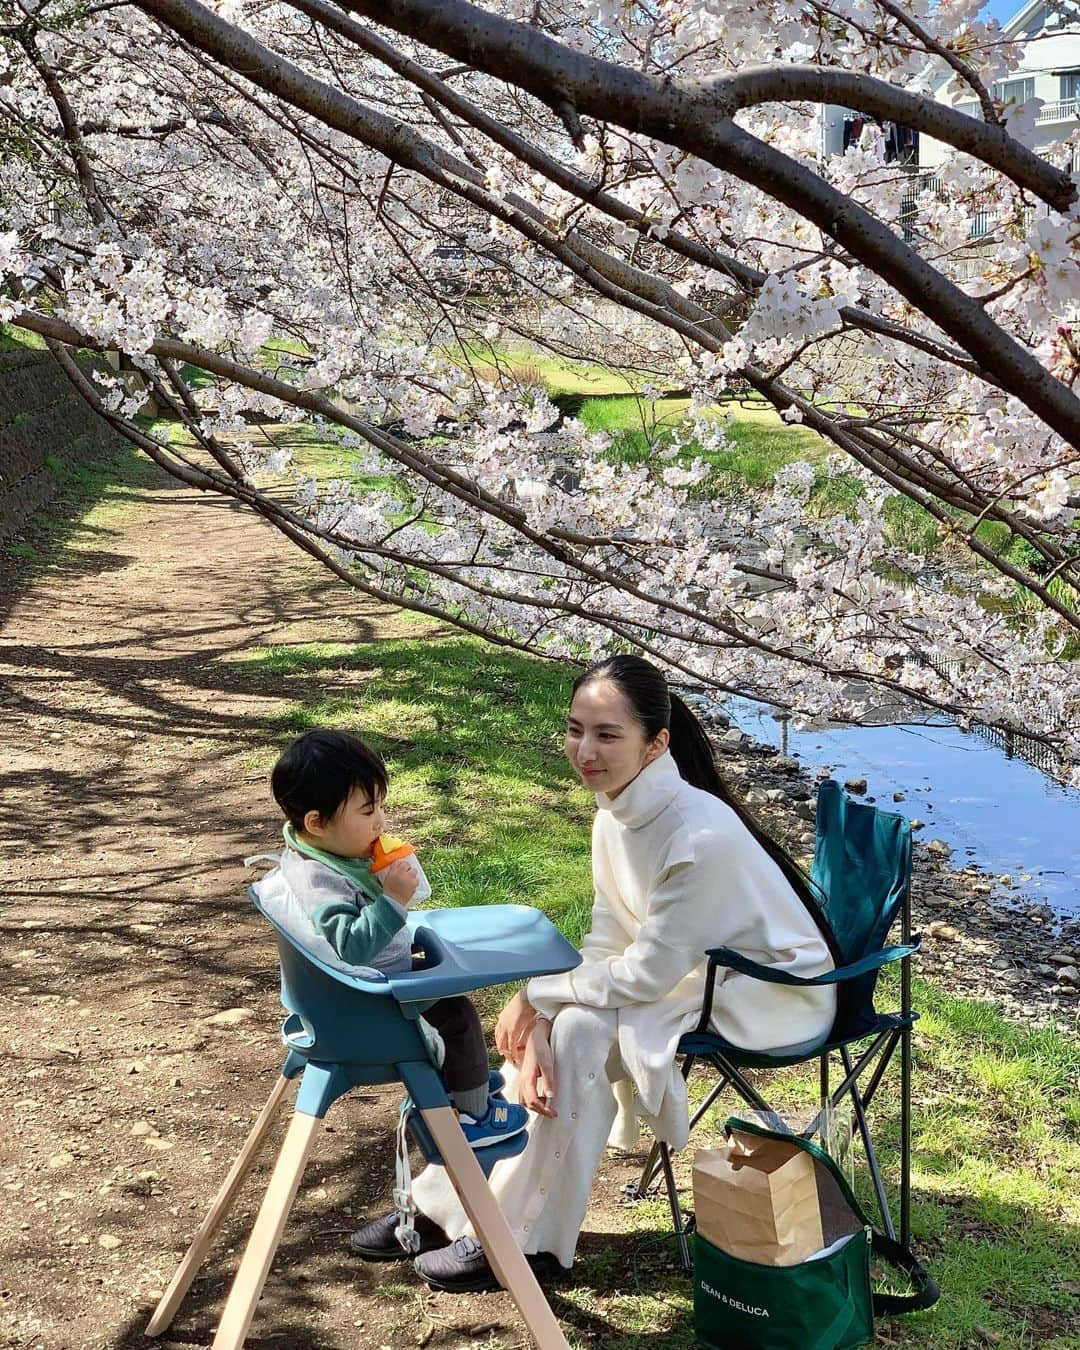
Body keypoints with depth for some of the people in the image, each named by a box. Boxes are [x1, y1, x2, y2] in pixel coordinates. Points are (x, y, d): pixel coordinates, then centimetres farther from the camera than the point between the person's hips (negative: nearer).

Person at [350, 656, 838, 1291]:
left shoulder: (701, 836, -33)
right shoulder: (618, 813, -6)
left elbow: (645, 975, -26)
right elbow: (607, 946, -2)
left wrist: (537, 995, -16)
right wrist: (538, 1018, -17)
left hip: (774, 994, -8)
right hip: (692, 964, 8)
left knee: (583, 1031, -23)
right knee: (548, 1024, -7)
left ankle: (526, 1238, -7)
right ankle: (448, 1204, 5)